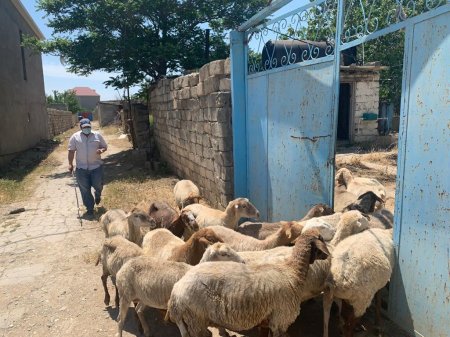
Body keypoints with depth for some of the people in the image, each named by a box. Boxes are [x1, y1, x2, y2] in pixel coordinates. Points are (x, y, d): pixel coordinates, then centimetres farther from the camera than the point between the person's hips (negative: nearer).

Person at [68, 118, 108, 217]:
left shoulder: (97, 135, 1)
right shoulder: (75, 137, 1)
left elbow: (105, 146, 9)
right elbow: (71, 151, 4)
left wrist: (101, 150, -14)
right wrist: (70, 164, -2)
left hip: (96, 166, 0)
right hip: (81, 168, 0)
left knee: (98, 185, 2)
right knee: (85, 189, 3)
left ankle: (97, 195, 39)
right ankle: (90, 209, 15)